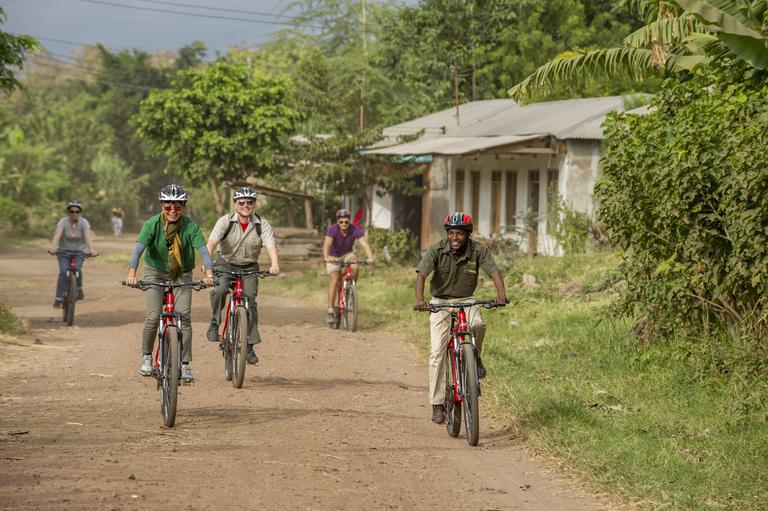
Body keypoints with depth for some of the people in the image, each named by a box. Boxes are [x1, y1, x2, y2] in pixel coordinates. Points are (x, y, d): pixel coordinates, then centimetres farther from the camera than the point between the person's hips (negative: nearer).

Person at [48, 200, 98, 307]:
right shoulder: (63, 222, -18)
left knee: (77, 268, -24)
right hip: (64, 250, 0)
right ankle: (58, 299, -16)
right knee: (63, 271, -21)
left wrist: (91, 249, -51)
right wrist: (53, 247, -54)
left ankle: (79, 289, 5)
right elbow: (57, 235, -35)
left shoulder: (84, 223, -17)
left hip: (79, 251, 0)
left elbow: (88, 236, -33)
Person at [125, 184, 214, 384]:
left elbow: (203, 249, -29)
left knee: (184, 316, -11)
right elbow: (139, 248, -31)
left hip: (182, 274, 1)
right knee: (153, 317, -12)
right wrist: (131, 272, -47)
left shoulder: (190, 226, -19)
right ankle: (146, 357, 11)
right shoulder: (152, 224, -20)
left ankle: (185, 365, -5)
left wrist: (208, 272, -47)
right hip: (156, 272, -1)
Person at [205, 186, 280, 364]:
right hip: (225, 264, -1)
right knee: (219, 289, -30)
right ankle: (214, 323, -8)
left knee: (250, 301, -12)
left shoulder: (262, 224, -9)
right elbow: (212, 241, -26)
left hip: (249, 268, 1)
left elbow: (270, 244, -23)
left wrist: (274, 264, -43)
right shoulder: (225, 221, -12)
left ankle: (250, 346, -5)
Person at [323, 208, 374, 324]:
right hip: (333, 256, -1)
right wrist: (326, 257, -59)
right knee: (334, 280, -16)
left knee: (355, 267, -30)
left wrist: (370, 258, -50)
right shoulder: (332, 230, -27)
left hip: (347, 254, 2)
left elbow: (364, 244, -33)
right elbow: (327, 244, -40)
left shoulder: (356, 230, -23)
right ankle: (331, 310, -13)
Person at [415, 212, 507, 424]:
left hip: (466, 300, 1)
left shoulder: (479, 250, -13)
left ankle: (474, 358, -2)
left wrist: (501, 294, -44)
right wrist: (420, 299, -47)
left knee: (478, 325, -34)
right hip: (440, 302, -1)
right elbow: (421, 274, -29)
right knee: (437, 353, -11)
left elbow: (494, 272, -23)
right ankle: (437, 404, -4)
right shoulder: (437, 250, -17)